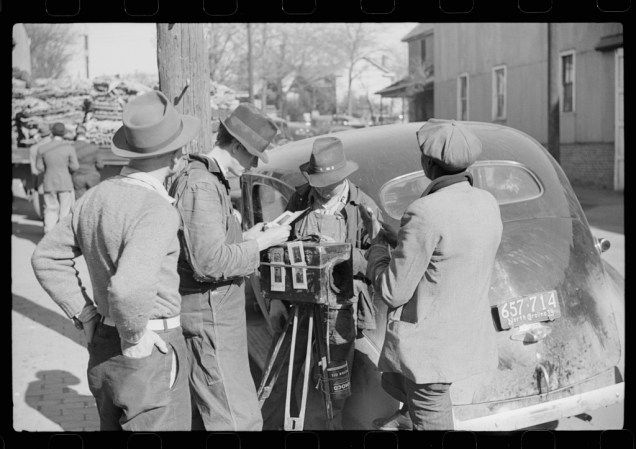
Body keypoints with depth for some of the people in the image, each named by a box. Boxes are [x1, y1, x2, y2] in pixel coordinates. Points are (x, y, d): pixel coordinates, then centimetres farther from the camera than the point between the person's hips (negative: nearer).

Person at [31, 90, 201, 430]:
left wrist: (86, 316, 11)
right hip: (150, 353, -8)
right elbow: (130, 287, -36)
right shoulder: (156, 210, -22)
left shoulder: (96, 197, 3)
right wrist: (135, 339, -20)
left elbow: (47, 258, 13)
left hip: (102, 348, 8)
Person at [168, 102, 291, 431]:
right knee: (239, 419, -8)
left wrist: (243, 238, 10)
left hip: (215, 314, 11)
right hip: (209, 317, -11)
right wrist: (259, 244, -16)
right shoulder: (202, 185, -20)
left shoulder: (208, 179, 13)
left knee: (202, 414, 18)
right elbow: (210, 261, -25)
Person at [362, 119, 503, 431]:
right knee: (393, 381, 29)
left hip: (429, 347, -8)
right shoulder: (487, 203, 1)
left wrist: (377, 244, -3)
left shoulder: (425, 214, -24)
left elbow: (393, 292, -18)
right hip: (469, 336, 8)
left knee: (431, 420, 8)